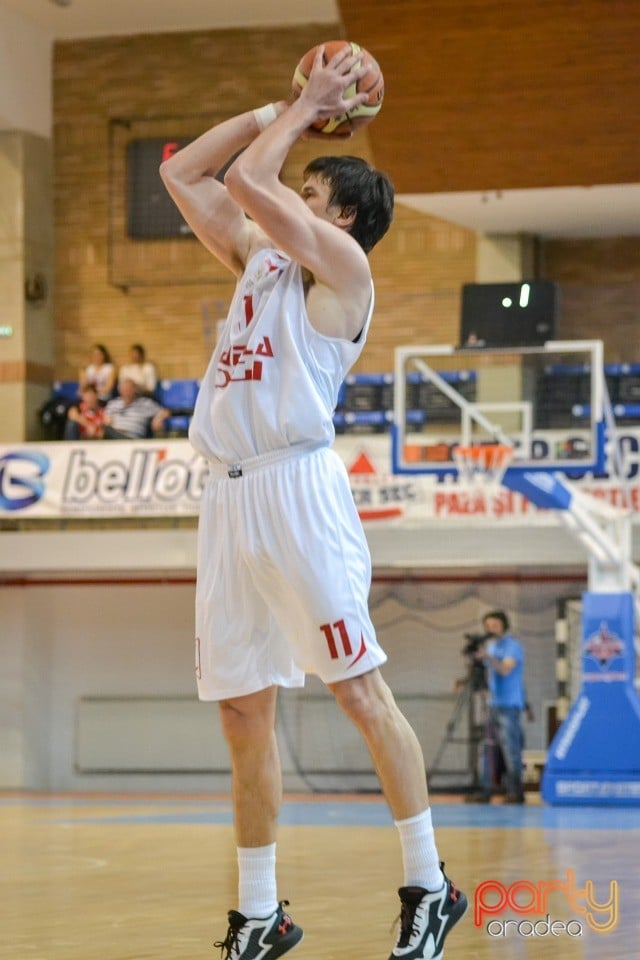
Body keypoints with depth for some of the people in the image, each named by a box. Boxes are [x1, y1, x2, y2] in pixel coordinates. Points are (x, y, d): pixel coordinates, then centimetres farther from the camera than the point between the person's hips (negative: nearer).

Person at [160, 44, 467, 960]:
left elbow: (247, 181, -11)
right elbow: (183, 175, 25)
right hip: (229, 496, 8)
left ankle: (429, 886, 0)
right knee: (242, 710, 7)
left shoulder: (341, 264, -1)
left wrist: (306, 110, 4)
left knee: (359, 689, -7)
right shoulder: (259, 257, 22)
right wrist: (282, 108, 21)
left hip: (298, 487, -8)